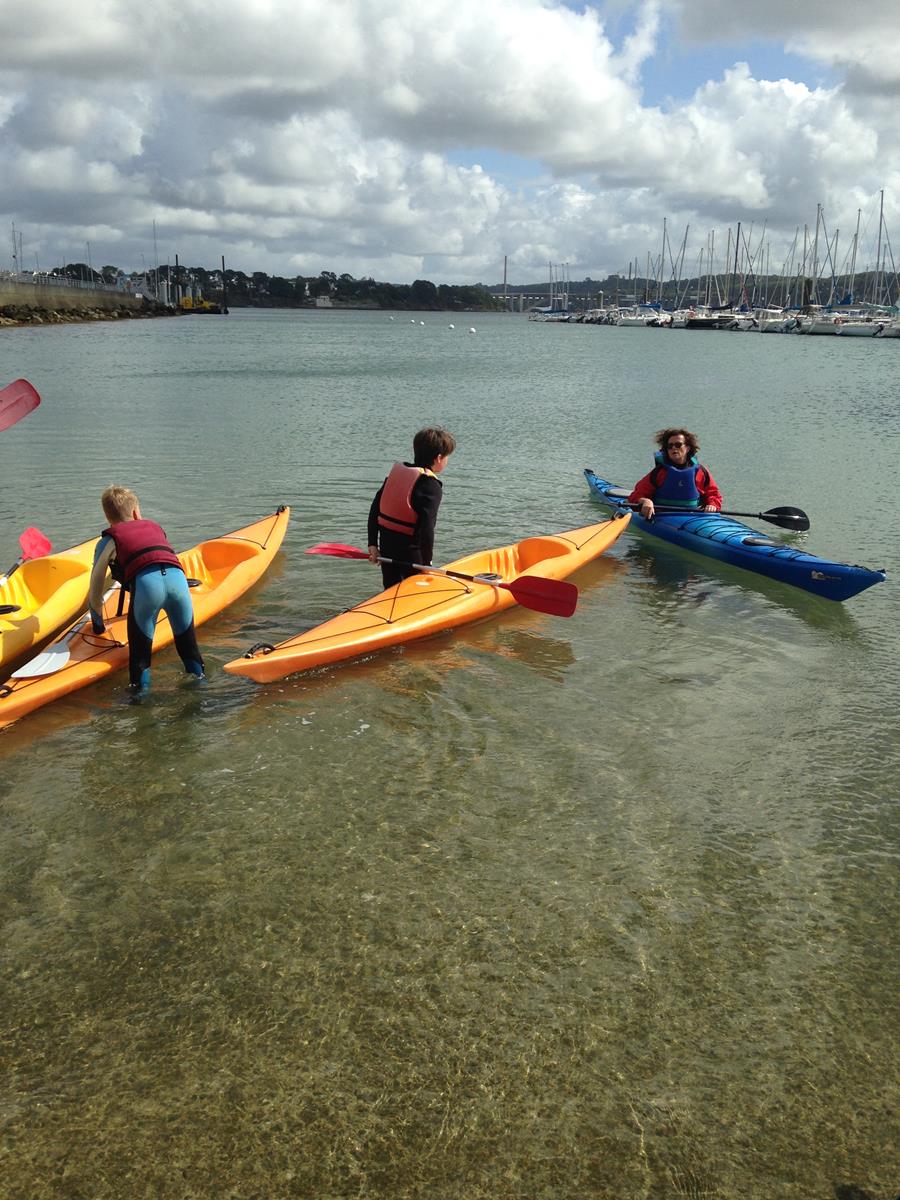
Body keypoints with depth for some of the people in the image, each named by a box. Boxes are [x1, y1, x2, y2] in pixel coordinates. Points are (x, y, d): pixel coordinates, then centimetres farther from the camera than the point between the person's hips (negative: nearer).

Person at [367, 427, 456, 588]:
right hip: (410, 551, -7)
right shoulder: (432, 487, -15)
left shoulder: (396, 471, 6)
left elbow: (375, 509, 6)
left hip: (386, 546, 7)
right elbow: (426, 528, -23)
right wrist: (426, 561, -13)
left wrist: (373, 544, 8)